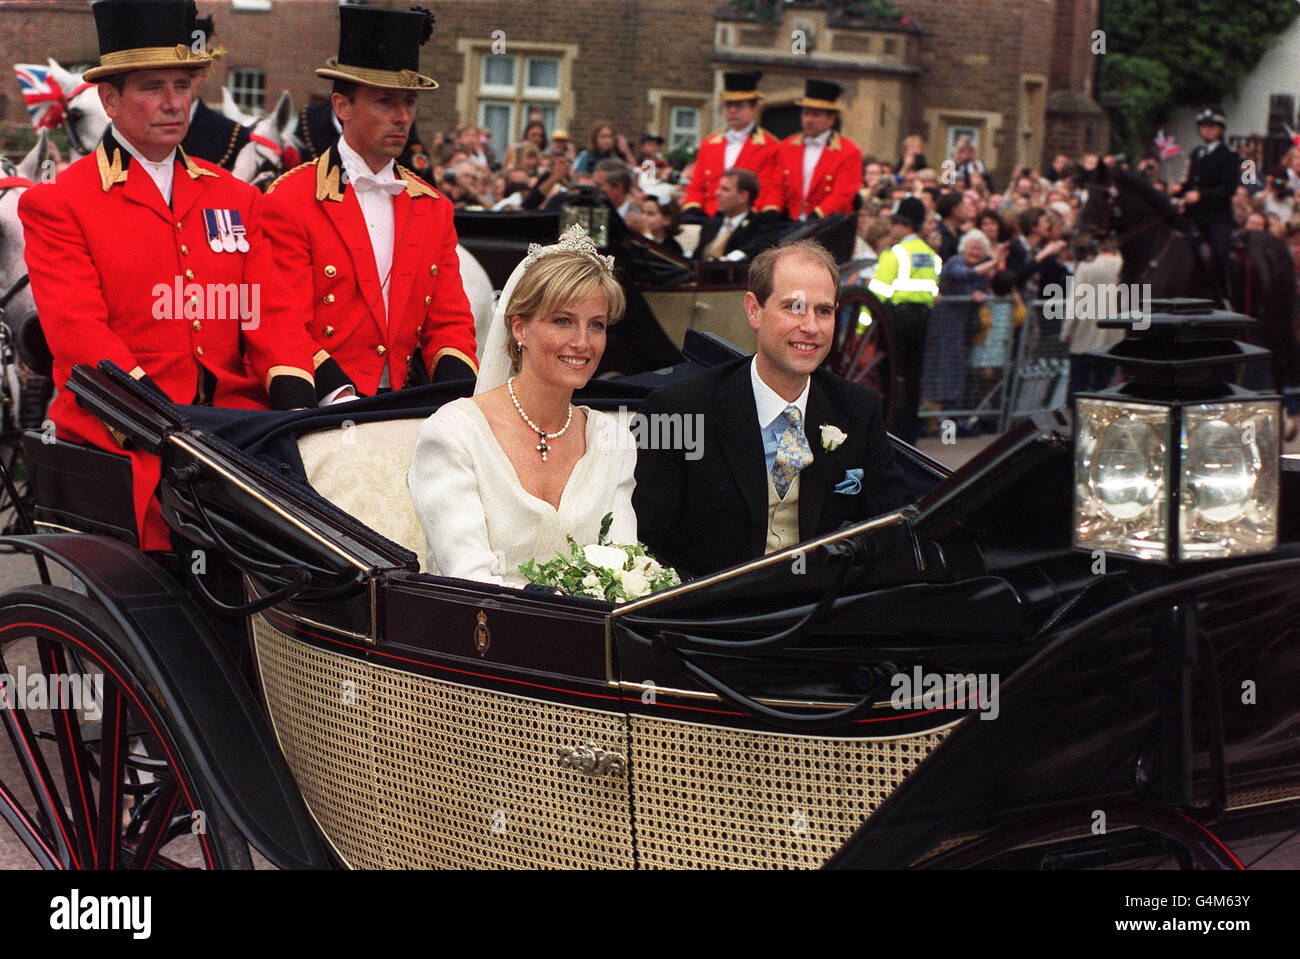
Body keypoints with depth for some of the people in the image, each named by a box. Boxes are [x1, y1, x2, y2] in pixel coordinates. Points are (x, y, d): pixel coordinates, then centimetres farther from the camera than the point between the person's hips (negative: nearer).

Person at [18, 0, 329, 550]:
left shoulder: (237, 199, 20)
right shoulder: (57, 204, 5)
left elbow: (271, 313, 13)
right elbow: (77, 331, -6)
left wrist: (293, 394, -9)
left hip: (237, 412, 4)